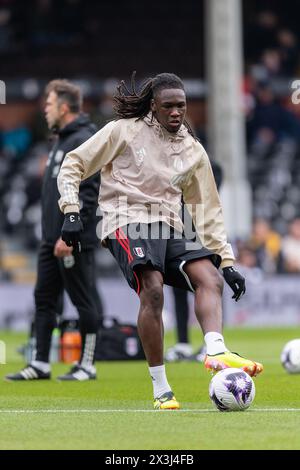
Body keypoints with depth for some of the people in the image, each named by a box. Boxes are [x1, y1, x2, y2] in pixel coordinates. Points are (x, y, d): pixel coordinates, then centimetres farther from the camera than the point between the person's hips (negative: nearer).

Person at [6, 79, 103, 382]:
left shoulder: (84, 142, -13)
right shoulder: (62, 141, 18)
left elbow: (89, 193, -20)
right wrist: (52, 234, 19)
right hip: (52, 240, 10)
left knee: (84, 302, -1)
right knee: (44, 299, 9)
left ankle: (87, 365, 5)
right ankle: (40, 365, 13)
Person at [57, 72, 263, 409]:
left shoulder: (193, 150, 16)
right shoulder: (123, 131, 3)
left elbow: (207, 210, 20)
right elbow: (73, 165, 7)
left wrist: (226, 260, 13)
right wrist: (71, 211, -7)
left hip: (169, 229, 5)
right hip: (127, 223, -5)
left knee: (210, 278, -21)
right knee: (153, 290, -28)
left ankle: (216, 354, -40)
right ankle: (160, 389, -24)